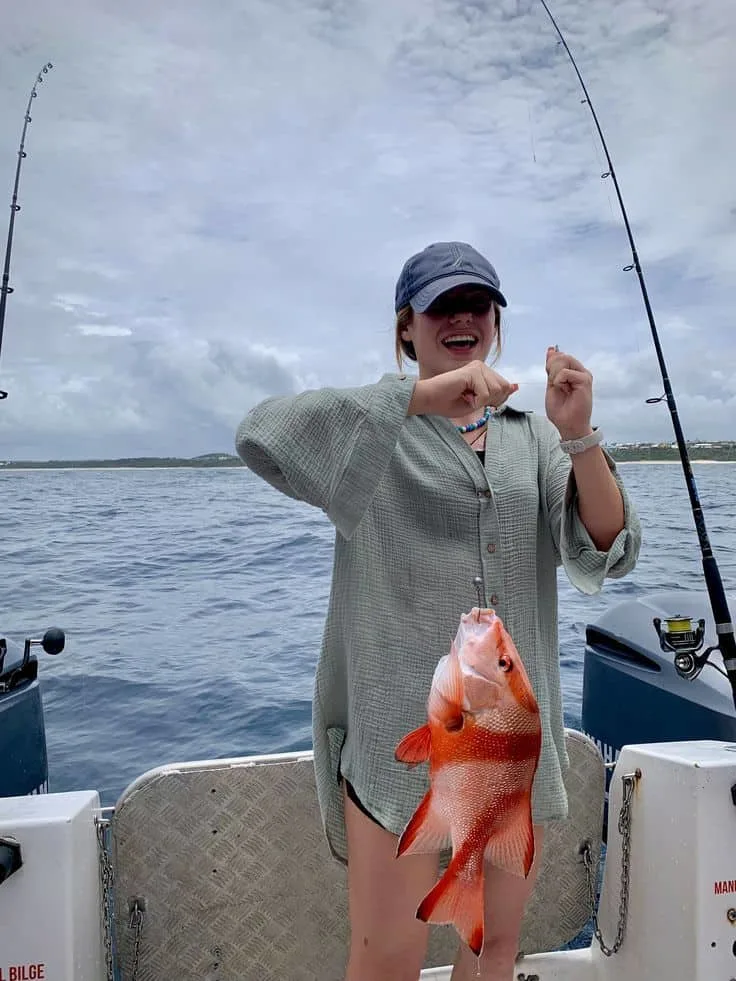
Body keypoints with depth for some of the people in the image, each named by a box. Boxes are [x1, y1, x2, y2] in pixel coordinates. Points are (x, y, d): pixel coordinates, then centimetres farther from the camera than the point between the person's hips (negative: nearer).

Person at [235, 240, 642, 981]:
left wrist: (579, 437, -18)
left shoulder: (531, 435, 9)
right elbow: (262, 437, -21)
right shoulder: (371, 423, -1)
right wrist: (421, 395, -29)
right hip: (399, 721, -4)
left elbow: (608, 553, -1)